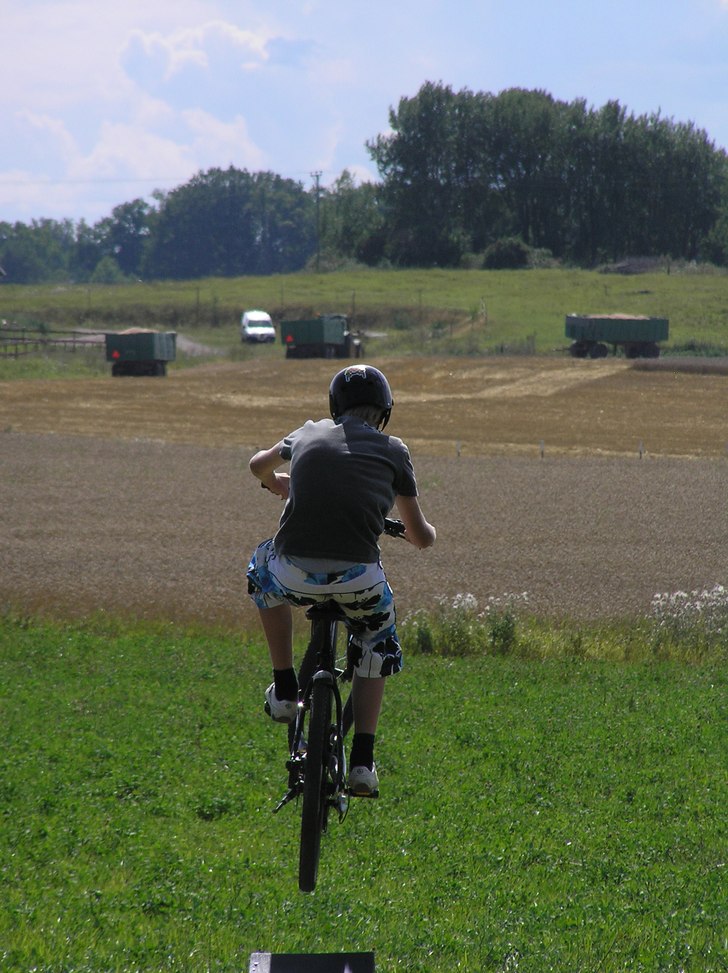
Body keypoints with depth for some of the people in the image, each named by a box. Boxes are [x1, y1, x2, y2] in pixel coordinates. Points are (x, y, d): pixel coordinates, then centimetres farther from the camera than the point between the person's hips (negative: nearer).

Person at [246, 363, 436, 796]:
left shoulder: (310, 434, 18)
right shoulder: (393, 451, 12)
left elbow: (259, 465, 39)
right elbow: (421, 537, 17)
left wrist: (280, 485, 62)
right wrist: (428, 532, 41)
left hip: (295, 575, 1)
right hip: (359, 578, -1)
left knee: (264, 568, 37)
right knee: (376, 647, 30)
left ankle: (284, 689, 32)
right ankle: (363, 760, 17)